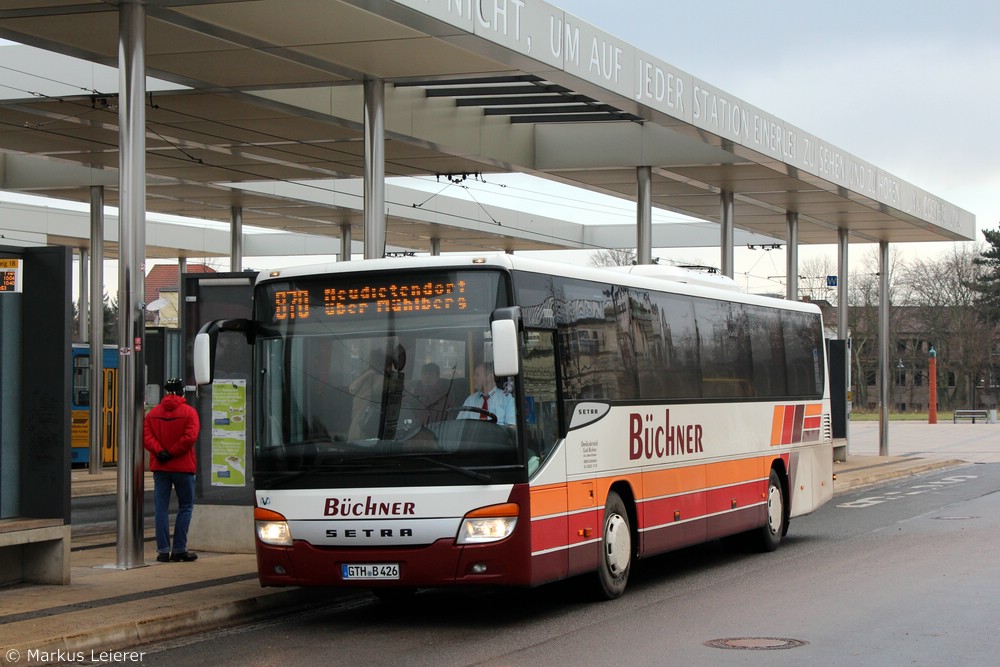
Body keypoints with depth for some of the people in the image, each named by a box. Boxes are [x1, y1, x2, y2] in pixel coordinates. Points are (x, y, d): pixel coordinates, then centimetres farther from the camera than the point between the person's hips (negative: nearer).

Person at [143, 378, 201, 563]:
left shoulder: (153, 413, 6)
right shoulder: (189, 412, -4)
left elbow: (146, 436, -6)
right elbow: (190, 437, -16)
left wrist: (159, 452, -11)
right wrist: (172, 453, -10)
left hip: (160, 467, 3)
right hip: (183, 467, -3)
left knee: (161, 509, 5)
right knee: (185, 508, 6)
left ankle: (163, 550, 1)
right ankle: (179, 549, 1)